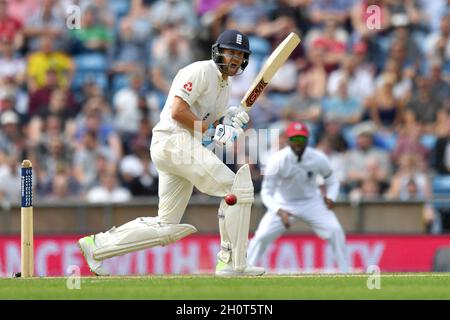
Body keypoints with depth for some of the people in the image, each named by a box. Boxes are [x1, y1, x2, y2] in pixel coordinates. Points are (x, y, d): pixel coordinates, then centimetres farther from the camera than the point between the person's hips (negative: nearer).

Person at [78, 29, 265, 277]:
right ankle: (232, 262, -12)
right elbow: (178, 112, -18)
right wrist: (212, 131, -16)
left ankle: (97, 245, 12)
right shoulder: (202, 71, -8)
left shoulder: (224, 85, 22)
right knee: (238, 188, -15)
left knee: (166, 227, 8)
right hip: (174, 140, -10)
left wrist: (229, 120, -1)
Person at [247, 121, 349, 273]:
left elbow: (332, 181, 1)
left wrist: (330, 197, -21)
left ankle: (345, 273, -3)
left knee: (335, 231, -16)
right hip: (283, 204, -1)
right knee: (262, 236, -16)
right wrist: (280, 212, -39)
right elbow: (266, 193, -22)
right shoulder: (278, 160, -25)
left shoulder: (318, 158, -18)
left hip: (311, 202, 1)